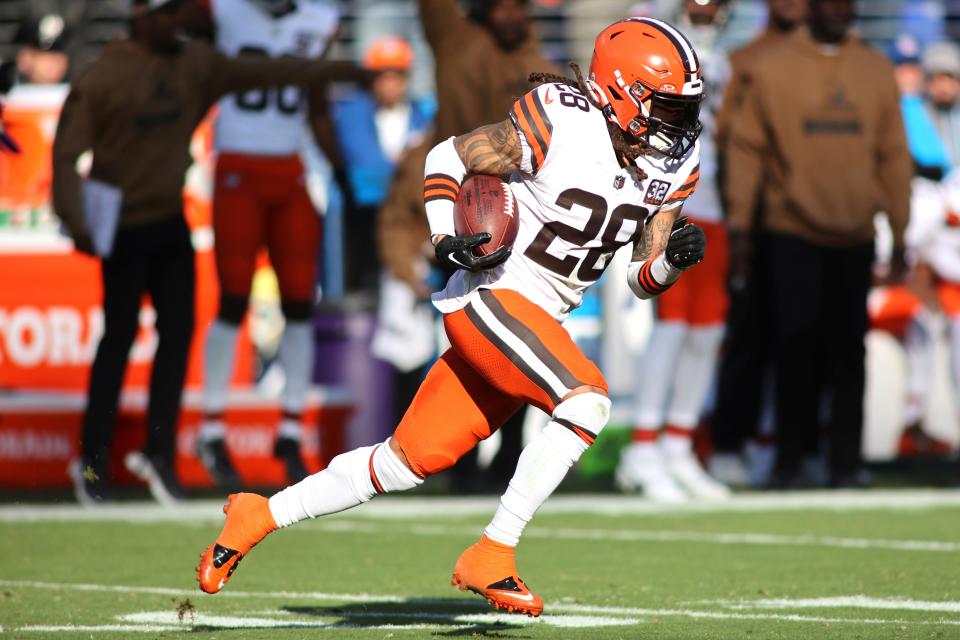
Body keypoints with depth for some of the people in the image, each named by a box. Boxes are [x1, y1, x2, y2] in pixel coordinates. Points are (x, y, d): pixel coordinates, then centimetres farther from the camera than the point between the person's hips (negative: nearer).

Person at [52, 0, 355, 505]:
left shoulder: (196, 64, 4)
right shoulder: (104, 75, -14)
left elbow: (257, 71, 12)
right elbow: (68, 151, -14)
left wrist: (330, 71, 12)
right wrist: (76, 222, -22)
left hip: (171, 221, 6)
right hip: (124, 229, -6)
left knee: (178, 331, 3)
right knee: (119, 338, -4)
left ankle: (159, 450, 12)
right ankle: (93, 459, 5)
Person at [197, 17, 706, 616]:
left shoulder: (673, 164, 4)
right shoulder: (560, 123, -16)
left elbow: (643, 280, 9)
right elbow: (448, 158, -4)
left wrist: (674, 259, -13)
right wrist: (447, 239, -17)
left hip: (535, 323, 7)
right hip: (491, 296, -7)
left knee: (410, 460, 7)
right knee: (586, 403, -26)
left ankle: (261, 515, 22)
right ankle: (491, 558, -18)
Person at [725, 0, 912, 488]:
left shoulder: (876, 72, 7)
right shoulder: (774, 70, 0)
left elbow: (894, 156, 9)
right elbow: (746, 148, 1)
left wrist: (899, 237, 8)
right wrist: (739, 224, -3)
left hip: (854, 238, 2)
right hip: (791, 236, -2)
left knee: (847, 351, 2)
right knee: (796, 347, -3)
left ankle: (845, 459, 7)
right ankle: (789, 458, 6)